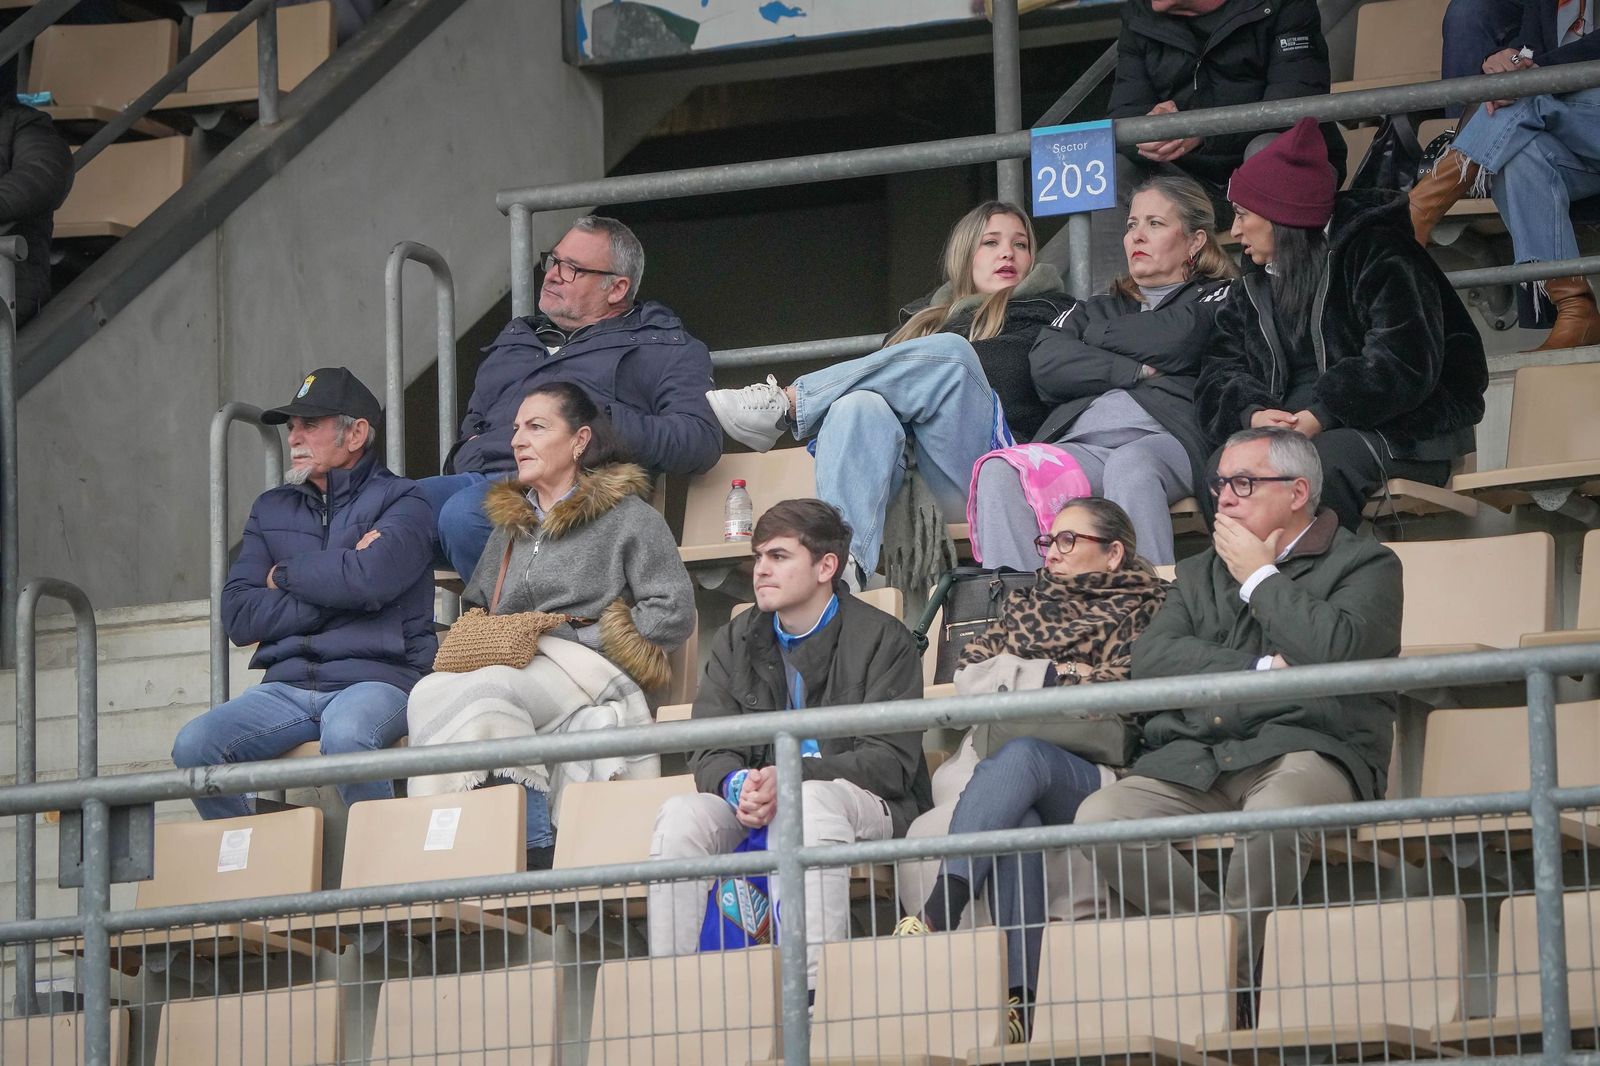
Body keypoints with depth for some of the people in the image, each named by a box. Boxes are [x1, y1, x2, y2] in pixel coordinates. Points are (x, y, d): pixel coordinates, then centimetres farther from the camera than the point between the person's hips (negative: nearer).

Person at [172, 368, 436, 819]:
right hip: (288, 687, 5)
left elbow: (369, 580, -16)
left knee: (344, 735, -39)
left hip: (374, 680, -5)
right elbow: (238, 617, 6)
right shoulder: (272, 509, 20)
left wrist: (283, 576, 2)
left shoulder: (400, 502, 5)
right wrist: (335, 583, -4)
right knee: (193, 746, -22)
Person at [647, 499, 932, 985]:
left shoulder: (882, 639, 0)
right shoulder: (737, 642, 15)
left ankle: (811, 991, -47)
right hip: (754, 802, 4)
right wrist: (739, 785, -19)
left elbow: (891, 761, -10)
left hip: (867, 806, -4)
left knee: (813, 800, -39)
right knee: (681, 814, -25)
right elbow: (709, 753, 7)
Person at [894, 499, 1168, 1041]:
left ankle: (938, 915, -47)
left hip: (1094, 771, -3)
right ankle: (1017, 997, -47)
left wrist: (1018, 678, -1)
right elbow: (969, 674, 15)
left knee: (1020, 755, -37)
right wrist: (1052, 674, 1)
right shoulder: (1027, 603, 30)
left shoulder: (1146, 608, 17)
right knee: (1016, 821, -35)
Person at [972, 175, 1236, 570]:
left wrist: (1103, 338, 18)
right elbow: (1045, 365, 14)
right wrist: (1134, 372, 4)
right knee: (1000, 471, -28)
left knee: (1130, 465, -40)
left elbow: (1173, 341, 1)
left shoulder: (1217, 297, 22)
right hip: (1080, 443, 4)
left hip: (1164, 436, -4)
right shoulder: (1098, 309, 34)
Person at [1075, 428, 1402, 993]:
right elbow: (1148, 660, 8)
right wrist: (1262, 669, -4)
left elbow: (1335, 652, -11)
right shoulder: (1198, 573, 27)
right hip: (1194, 758, 5)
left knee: (1276, 810, -41)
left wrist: (1259, 577, 2)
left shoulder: (1365, 564, 11)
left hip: (1302, 749, -4)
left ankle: (1233, 962, -20)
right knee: (1098, 819, -24)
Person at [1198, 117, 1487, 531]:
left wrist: (1320, 415, -22)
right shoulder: (1252, 295, 24)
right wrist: (1252, 414, -14)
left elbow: (1403, 364, -13)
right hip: (1286, 432, 5)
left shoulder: (1375, 255, 1)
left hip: (1403, 432, -5)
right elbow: (1219, 377, 11)